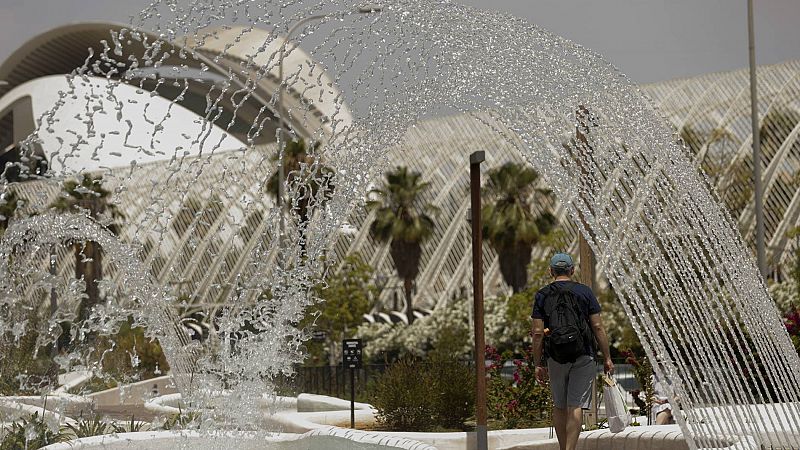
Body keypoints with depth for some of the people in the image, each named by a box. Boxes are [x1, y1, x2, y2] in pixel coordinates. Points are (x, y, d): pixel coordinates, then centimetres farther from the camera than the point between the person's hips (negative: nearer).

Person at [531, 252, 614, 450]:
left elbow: (538, 332, -1)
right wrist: (607, 358, 4)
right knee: (576, 406, -4)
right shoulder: (584, 292, 2)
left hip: (555, 357, 1)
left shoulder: (542, 295, 3)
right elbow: (598, 327, -1)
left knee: (559, 406, 14)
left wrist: (538, 364, 4)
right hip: (583, 356, -1)